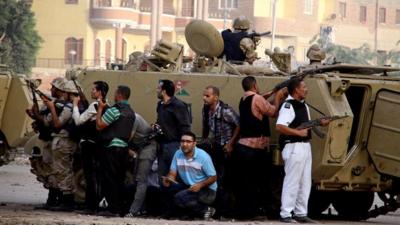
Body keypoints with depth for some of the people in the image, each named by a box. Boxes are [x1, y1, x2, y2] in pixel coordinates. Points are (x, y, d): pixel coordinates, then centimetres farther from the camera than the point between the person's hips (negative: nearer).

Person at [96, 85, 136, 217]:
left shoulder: (114, 110, -13)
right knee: (120, 180, 11)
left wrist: (100, 109, -4)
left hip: (112, 148, -8)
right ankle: (120, 208, 11)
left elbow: (99, 126, -13)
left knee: (110, 179, -5)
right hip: (124, 147, 8)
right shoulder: (131, 112, 14)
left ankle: (113, 209, -8)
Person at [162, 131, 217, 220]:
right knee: (168, 187, -18)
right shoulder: (178, 154, -3)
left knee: (179, 198, -29)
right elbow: (172, 174, -2)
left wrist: (200, 185, -29)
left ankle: (205, 210, -9)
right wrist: (167, 179, -26)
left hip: (207, 190, -6)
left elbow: (213, 177, -12)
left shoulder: (203, 156, -16)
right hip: (188, 186, 6)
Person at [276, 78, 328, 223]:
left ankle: (300, 213, 20)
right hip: (294, 147, -10)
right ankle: (286, 214, -3)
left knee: (305, 183, 12)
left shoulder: (303, 106, 16)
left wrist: (320, 123, 10)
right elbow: (280, 126, -24)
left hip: (305, 146, 10)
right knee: (292, 182, -7)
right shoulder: (288, 106, -14)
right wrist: (298, 132, -22)